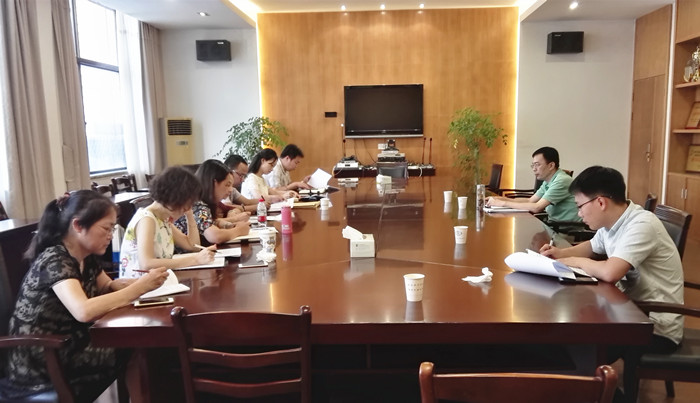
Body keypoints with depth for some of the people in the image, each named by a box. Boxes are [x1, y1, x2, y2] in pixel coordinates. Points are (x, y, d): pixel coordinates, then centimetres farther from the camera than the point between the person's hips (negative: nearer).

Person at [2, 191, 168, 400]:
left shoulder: (86, 257, 1)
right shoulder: (54, 261, -24)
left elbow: (108, 287, 16)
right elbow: (84, 311, -39)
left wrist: (144, 280, -6)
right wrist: (141, 287, -30)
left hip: (69, 347, 8)